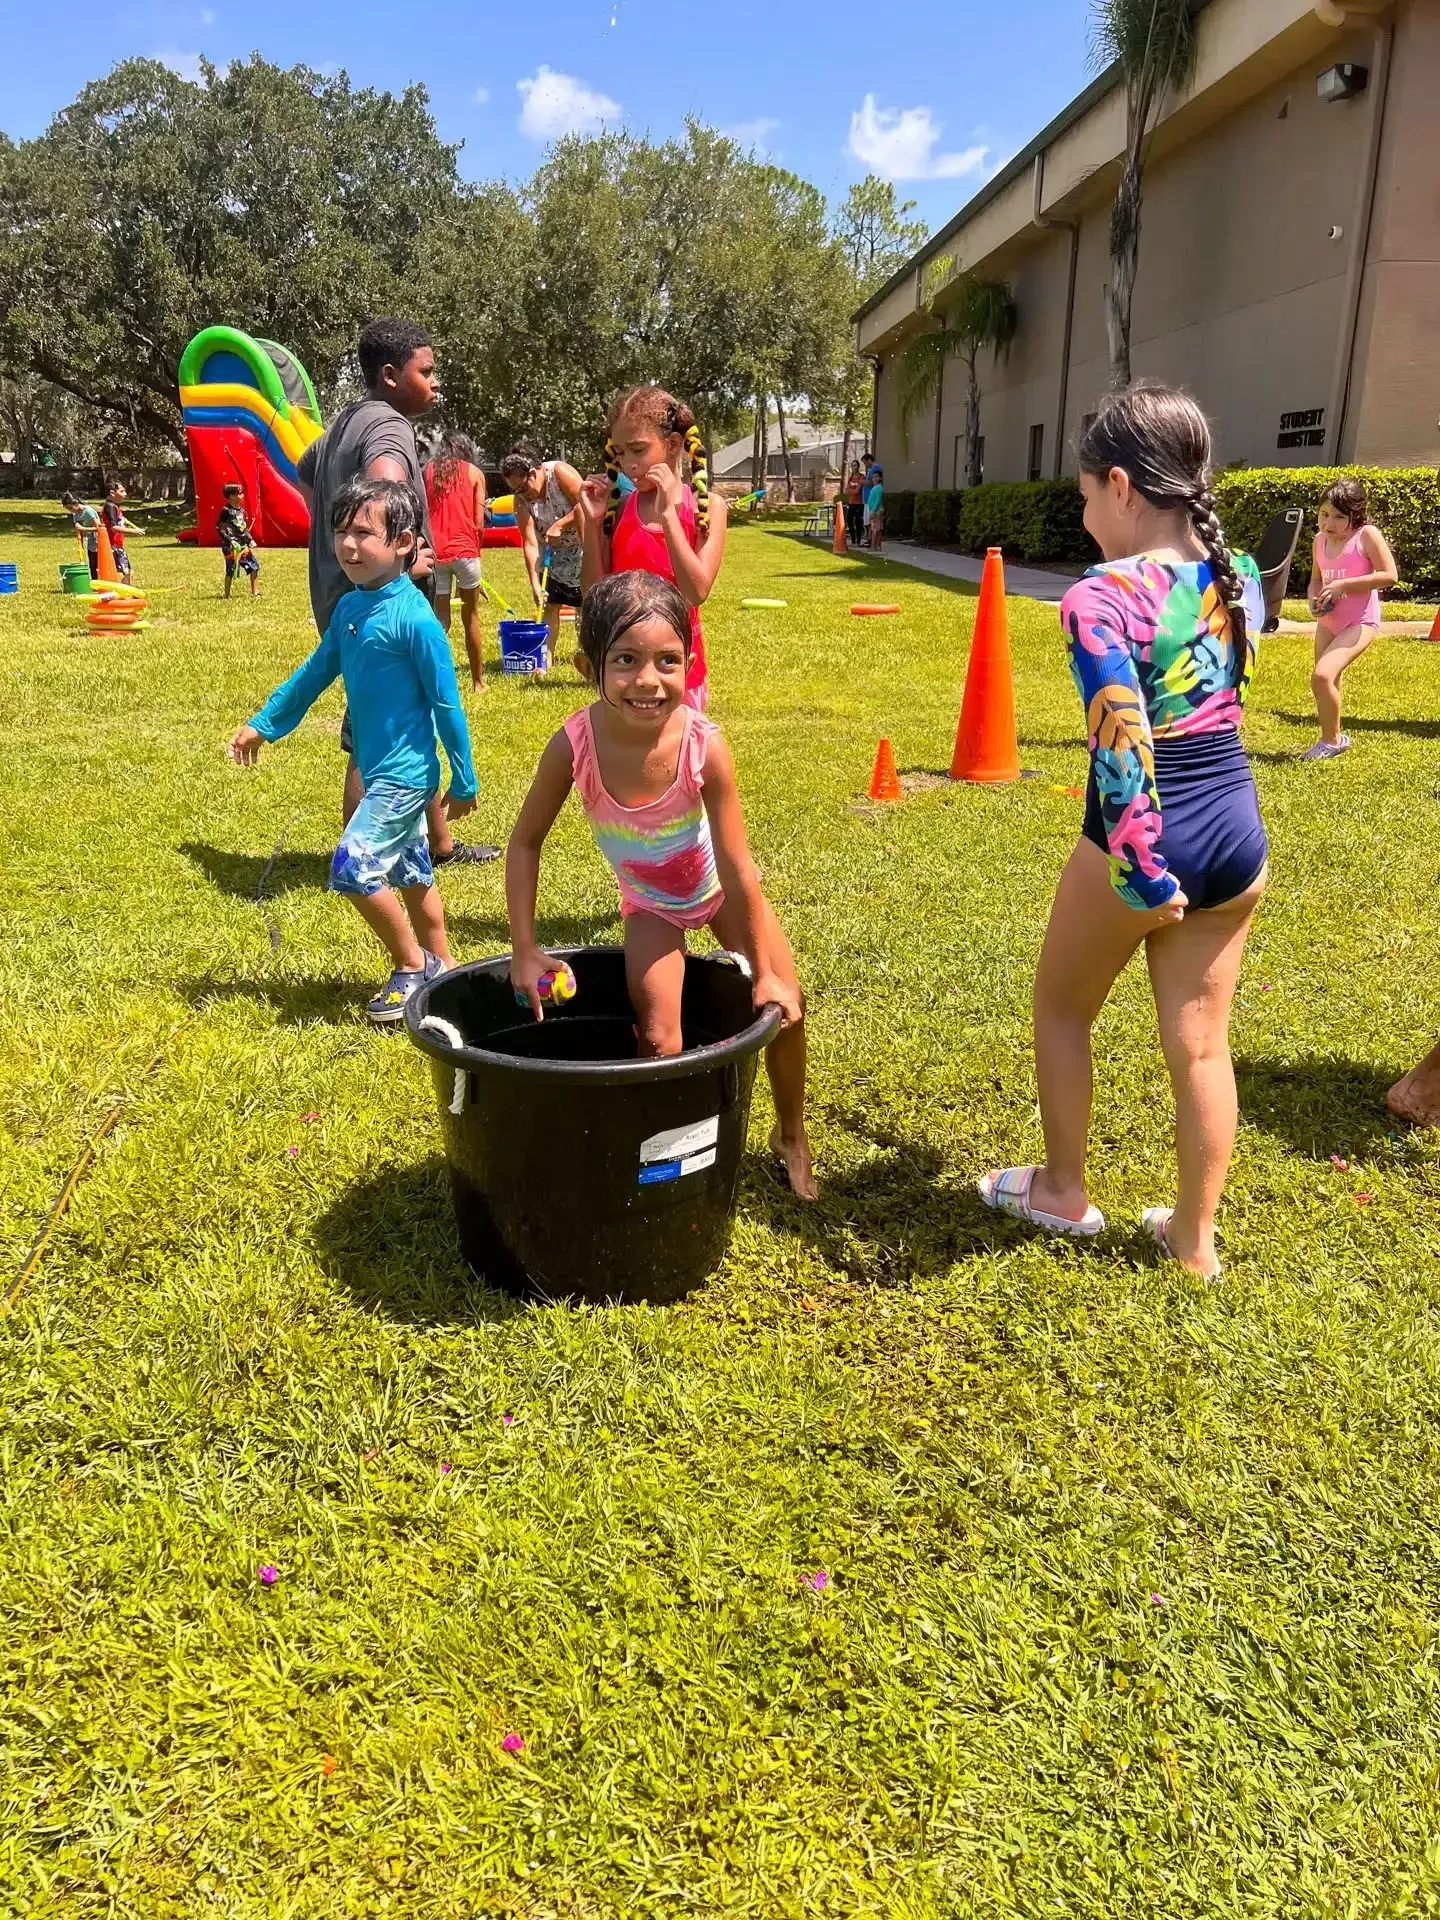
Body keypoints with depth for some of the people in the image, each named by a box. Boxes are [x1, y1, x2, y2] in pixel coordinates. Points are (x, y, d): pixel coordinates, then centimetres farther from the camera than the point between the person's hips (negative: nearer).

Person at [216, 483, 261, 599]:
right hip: (231, 546, -7)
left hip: (243, 545, 7)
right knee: (231, 571, -3)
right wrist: (230, 541, -18)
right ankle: (227, 596, 7)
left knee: (255, 567, 5)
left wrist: (250, 539, 7)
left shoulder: (242, 510, 10)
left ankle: (254, 592, 13)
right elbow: (219, 528, -11)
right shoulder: (226, 511, -12)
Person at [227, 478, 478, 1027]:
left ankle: (411, 968, 4)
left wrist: (464, 781, -10)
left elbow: (447, 703, -14)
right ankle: (440, 968, 30)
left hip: (406, 772, -8)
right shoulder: (349, 607, 6)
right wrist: (263, 724, 20)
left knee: (354, 868, -14)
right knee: (410, 873, 16)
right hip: (379, 771, 8)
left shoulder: (414, 617, -18)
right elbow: (315, 672, 18)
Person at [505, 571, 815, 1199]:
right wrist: (524, 949, -17)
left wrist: (765, 972, -19)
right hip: (651, 904, 0)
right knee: (658, 1042, -9)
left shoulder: (704, 745, -34)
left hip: (717, 886, 0)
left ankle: (791, 1136, 28)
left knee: (784, 1006, 2)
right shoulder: (575, 745, -32)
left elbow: (738, 871, -26)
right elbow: (526, 842, -15)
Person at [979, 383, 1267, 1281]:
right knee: (1201, 1042, 16)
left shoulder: (1100, 599, -18)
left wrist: (1140, 872, -20)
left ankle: (1063, 1191, 35)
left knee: (1062, 1008, 19)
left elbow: (1124, 749, -26)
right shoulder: (1240, 578, 3)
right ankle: (1197, 1235, 29)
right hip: (1238, 834, 6)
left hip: (1146, 842, -6)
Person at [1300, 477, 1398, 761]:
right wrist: (1314, 598, -5)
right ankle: (1333, 737, 35)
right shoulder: (1320, 540, 4)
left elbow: (1390, 575, -16)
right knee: (1327, 684, 15)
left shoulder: (1367, 535, -13)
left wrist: (1343, 584, -22)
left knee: (1322, 676, -22)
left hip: (1359, 623, -7)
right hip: (1327, 623, 7)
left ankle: (1331, 740, -3)